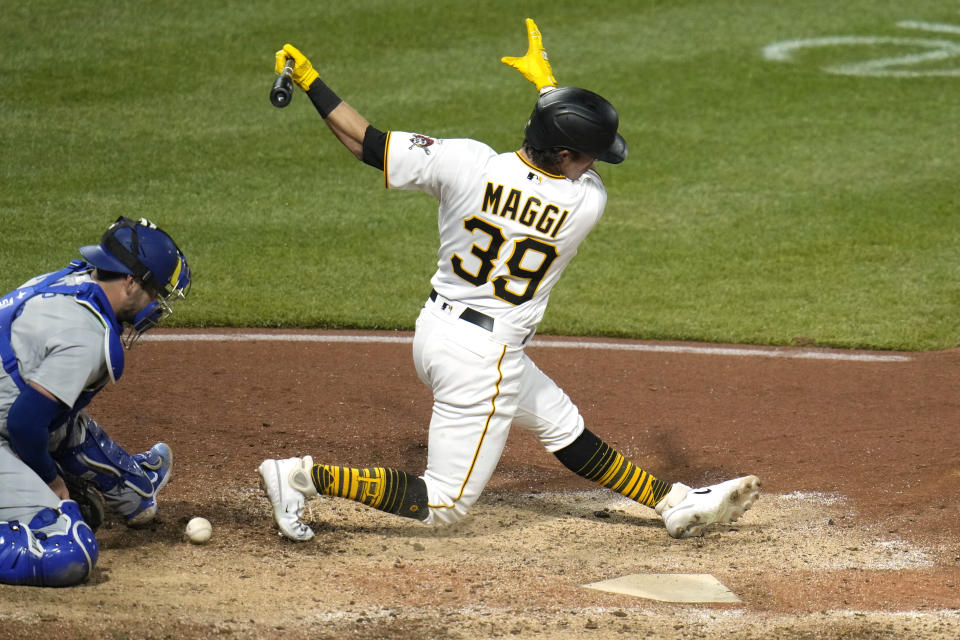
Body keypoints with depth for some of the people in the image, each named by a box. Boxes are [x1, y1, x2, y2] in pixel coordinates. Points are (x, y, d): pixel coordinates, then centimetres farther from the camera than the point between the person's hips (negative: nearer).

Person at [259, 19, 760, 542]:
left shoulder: (465, 162, -14)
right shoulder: (587, 203, -18)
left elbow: (365, 143, -10)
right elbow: (578, 172, 8)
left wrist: (310, 83, 0)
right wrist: (547, 81, 15)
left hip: (436, 327, 8)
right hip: (483, 358, -8)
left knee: (564, 428, 20)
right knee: (442, 505, 1)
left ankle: (675, 503, 34)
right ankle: (305, 476, -7)